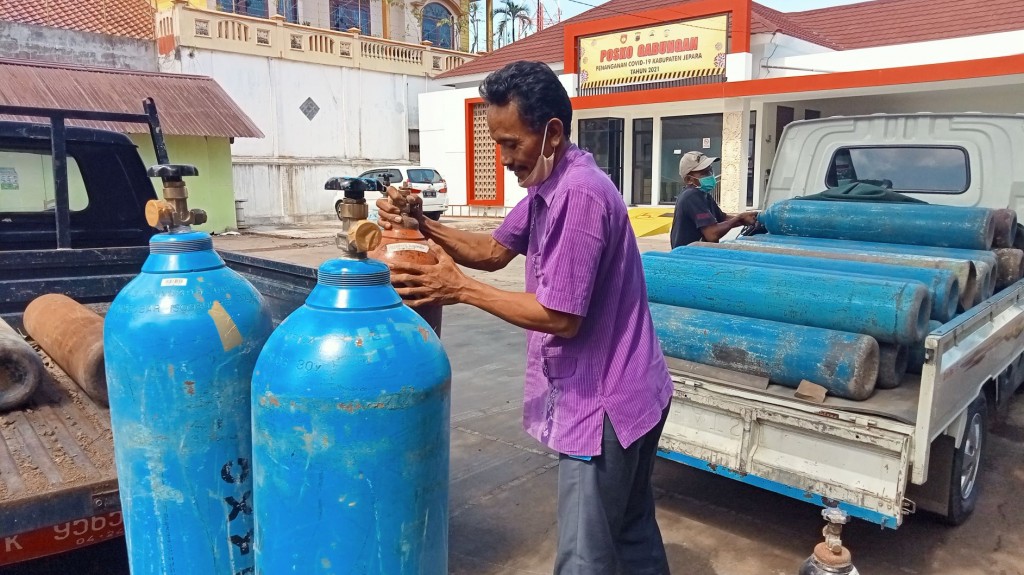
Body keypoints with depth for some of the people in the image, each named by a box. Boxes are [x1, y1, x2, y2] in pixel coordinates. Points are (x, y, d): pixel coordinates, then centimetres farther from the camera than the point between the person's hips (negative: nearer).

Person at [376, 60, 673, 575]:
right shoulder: (549, 185, 7)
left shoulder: (580, 194, -25)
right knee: (633, 532, 24)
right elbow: (495, 251, 11)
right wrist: (422, 225, -4)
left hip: (603, 403, -10)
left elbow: (561, 317, -25)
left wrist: (461, 289, -20)